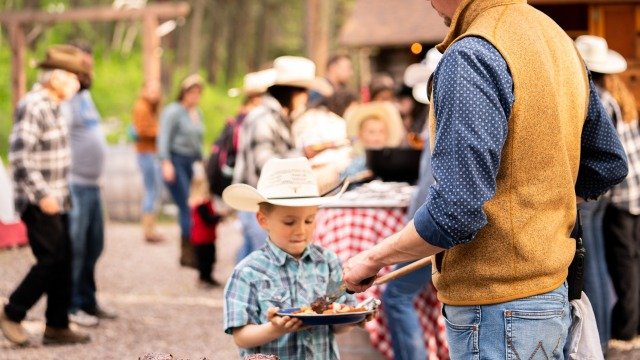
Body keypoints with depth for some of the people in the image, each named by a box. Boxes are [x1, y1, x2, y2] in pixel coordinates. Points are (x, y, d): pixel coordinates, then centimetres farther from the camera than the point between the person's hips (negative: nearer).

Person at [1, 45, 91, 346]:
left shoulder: (53, 107, 14)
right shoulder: (33, 107, -16)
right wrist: (42, 194, -24)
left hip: (55, 200, 9)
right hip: (38, 203, -9)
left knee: (62, 262, 8)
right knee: (51, 259, -11)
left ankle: (57, 326, 14)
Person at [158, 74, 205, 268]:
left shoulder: (197, 113, 16)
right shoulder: (173, 112, -6)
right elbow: (164, 138, -12)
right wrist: (166, 163, -20)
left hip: (189, 162, 7)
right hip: (175, 160, -7)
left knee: (186, 208, 4)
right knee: (186, 206, -12)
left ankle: (186, 252, 8)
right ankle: (189, 251, -11)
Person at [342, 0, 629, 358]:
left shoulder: (471, 57, -19)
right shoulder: (558, 39, 9)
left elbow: (457, 211, -24)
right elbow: (609, 165, 19)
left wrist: (373, 258, -11)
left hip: (497, 311, -9)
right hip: (555, 296, 9)